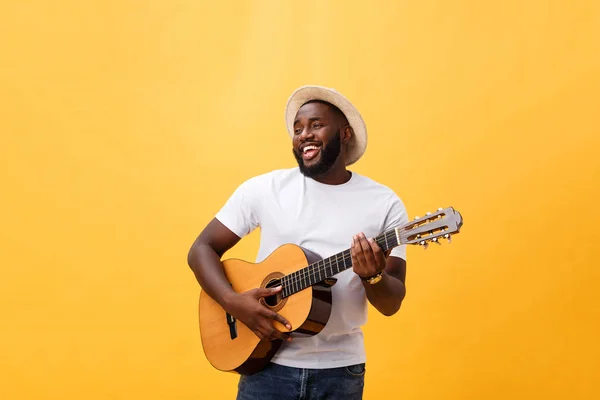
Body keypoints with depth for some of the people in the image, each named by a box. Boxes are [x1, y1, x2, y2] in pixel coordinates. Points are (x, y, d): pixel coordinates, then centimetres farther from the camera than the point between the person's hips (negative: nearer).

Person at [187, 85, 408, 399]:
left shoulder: (384, 203, -2)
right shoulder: (264, 188, -1)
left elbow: (391, 304, -3)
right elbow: (202, 249, 0)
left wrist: (373, 276, -25)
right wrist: (233, 302, -16)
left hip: (340, 370, 0)